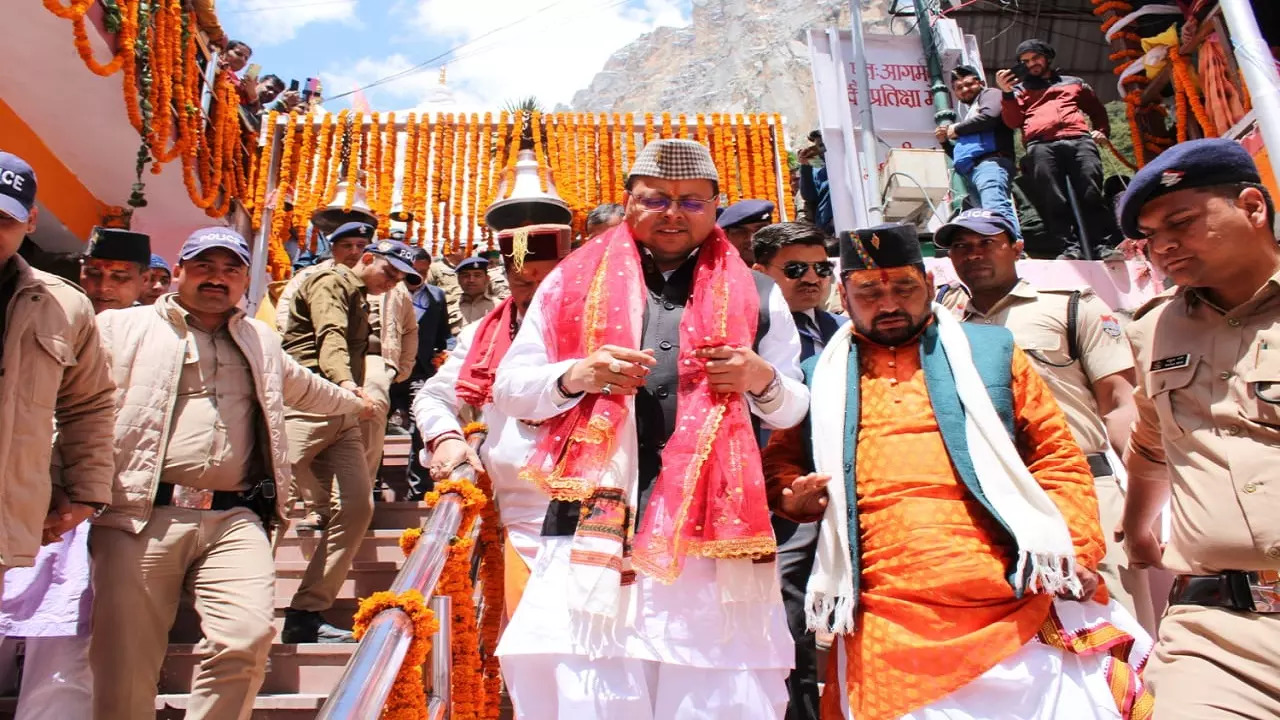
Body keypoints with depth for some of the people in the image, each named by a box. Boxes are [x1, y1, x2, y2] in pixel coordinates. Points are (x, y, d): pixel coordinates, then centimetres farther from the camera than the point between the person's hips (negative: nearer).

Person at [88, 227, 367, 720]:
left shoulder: (261, 341, 26)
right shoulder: (122, 327, 12)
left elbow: (302, 386, 43)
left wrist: (354, 401, 57)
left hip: (236, 520, 3)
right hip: (142, 516, -2)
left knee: (246, 640, -16)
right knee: (124, 663, -1)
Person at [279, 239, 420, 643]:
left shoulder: (361, 302, 28)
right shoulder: (330, 282, 0)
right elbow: (331, 337, -19)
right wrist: (346, 384, -36)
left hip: (342, 416, 8)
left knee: (357, 507, -3)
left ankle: (306, 615, 2)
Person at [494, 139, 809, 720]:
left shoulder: (756, 294, 13)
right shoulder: (574, 281, 11)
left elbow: (794, 410, 17)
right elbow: (508, 388, 11)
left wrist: (764, 381, -6)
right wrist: (574, 376, -9)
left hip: (714, 534, 1)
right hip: (594, 527, 0)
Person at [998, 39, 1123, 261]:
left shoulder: (1073, 83, 35)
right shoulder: (1021, 89, 30)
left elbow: (1098, 110, 37)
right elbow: (1013, 121, 14)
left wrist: (1102, 130, 17)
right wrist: (1007, 93, 0)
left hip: (1079, 140, 1)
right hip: (1041, 145, -1)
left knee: (1091, 193, -19)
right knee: (1053, 199, -21)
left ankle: (1106, 245, -26)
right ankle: (1070, 247, -27)